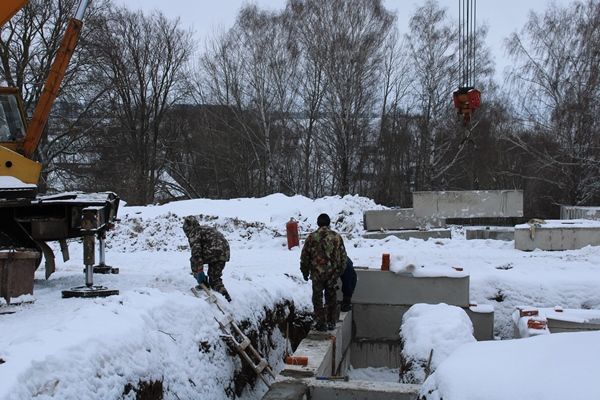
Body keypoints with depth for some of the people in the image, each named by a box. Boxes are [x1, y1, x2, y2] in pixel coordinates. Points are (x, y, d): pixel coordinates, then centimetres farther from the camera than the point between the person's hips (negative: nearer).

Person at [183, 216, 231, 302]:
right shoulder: (206, 228, 30)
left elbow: (196, 252, -10)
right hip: (224, 254, 8)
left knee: (194, 260, 16)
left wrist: (199, 271, -13)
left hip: (214, 252, -8)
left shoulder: (193, 233, 3)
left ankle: (203, 284, 12)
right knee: (215, 279, 20)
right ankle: (224, 294, 4)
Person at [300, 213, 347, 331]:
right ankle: (331, 322, 21)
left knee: (318, 298, 8)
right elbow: (343, 256, 6)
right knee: (331, 297, 15)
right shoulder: (337, 237, 0)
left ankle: (321, 323, 10)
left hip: (317, 273, -2)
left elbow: (304, 256, -1)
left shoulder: (312, 237, -6)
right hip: (332, 273, 2)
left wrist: (305, 272, 11)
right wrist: (339, 271, 17)